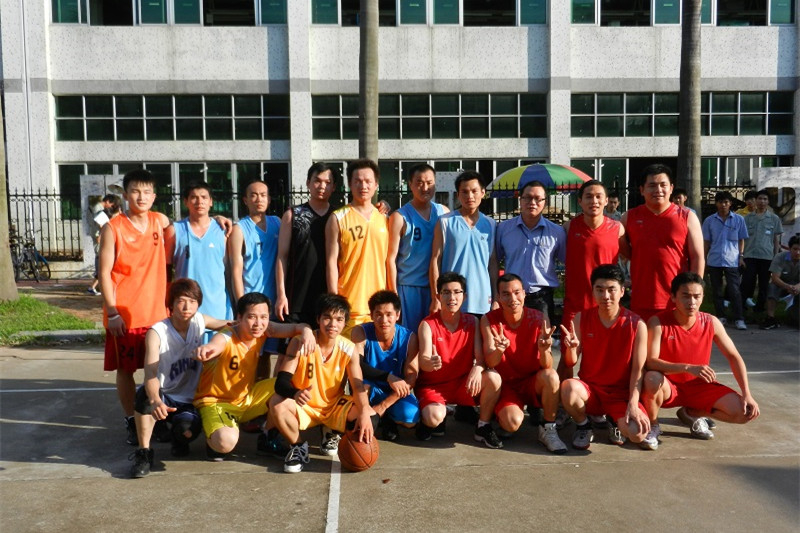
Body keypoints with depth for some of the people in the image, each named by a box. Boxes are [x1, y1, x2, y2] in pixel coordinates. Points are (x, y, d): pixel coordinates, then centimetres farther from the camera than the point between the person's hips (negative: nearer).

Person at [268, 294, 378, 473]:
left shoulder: (349, 349, -10)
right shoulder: (300, 343, -17)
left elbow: (358, 386, -17)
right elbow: (281, 381, -24)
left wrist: (364, 412, -38)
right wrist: (295, 393, -49)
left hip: (335, 405, 2)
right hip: (304, 407, -2)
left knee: (371, 418, -23)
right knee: (277, 403, -33)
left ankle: (335, 437, 10)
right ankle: (298, 446, -6)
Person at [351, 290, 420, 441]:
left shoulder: (409, 337, -13)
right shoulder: (361, 332, -14)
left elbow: (411, 378, -15)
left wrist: (383, 406, -22)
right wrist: (388, 377, -38)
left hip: (396, 394, 1)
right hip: (370, 392, -1)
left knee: (410, 417, -30)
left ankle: (388, 420, 6)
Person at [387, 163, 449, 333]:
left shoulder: (444, 212, 8)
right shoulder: (400, 217, -2)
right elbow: (391, 258, -3)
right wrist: (393, 293, -7)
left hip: (437, 286, 3)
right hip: (408, 287, -3)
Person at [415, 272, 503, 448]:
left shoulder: (472, 322, -3)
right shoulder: (428, 324, -12)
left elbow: (480, 356, -11)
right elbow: (423, 361, -24)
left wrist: (477, 369, -36)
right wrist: (431, 363, -50)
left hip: (462, 383, 3)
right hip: (433, 385, -3)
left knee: (493, 378, -25)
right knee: (434, 417, -34)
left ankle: (483, 428, -6)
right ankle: (429, 421, 5)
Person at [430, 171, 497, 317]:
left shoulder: (491, 225, 10)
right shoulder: (445, 222, 1)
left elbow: (493, 263, 13)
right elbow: (435, 260, 0)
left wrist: (496, 299, 7)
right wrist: (435, 297, -5)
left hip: (482, 302, 3)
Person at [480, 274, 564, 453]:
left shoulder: (539, 319, -13)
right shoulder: (489, 320, -13)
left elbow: (547, 366, -19)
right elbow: (489, 362, -20)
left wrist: (544, 349, -43)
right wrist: (499, 350, -43)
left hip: (533, 383, 1)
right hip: (506, 385, -1)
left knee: (551, 376, -32)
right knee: (513, 422, -29)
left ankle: (548, 430, -11)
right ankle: (501, 412, 10)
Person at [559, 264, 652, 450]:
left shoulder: (637, 325, -8)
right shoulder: (581, 318, -4)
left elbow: (638, 369, -8)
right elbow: (571, 362, -3)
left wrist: (633, 404, -20)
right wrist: (572, 347, -26)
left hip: (621, 393, 0)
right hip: (589, 388, 1)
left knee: (638, 433, -28)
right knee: (568, 387, -35)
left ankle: (617, 422, 12)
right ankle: (583, 427, -1)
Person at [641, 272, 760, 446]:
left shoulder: (711, 323, -8)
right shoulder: (658, 322, -19)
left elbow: (734, 357, 0)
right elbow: (651, 362, -28)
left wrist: (747, 394, -10)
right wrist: (689, 368, -40)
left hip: (699, 386, 4)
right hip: (668, 386, -4)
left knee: (745, 412, -15)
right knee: (652, 378, -39)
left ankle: (691, 413, 13)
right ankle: (652, 425, -8)